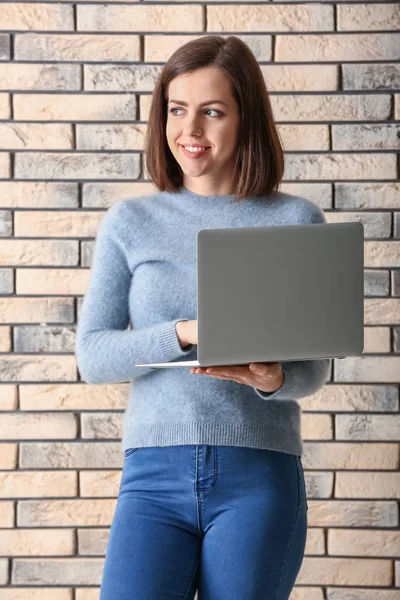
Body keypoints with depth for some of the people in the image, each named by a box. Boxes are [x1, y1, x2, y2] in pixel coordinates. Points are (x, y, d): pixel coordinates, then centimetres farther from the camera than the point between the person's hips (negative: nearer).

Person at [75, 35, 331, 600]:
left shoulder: (296, 221, 6)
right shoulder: (130, 222, 9)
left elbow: (313, 368, 4)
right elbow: (92, 356, 2)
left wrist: (272, 379, -19)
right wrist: (186, 333, -14)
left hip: (259, 474, 0)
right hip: (154, 474, 0)